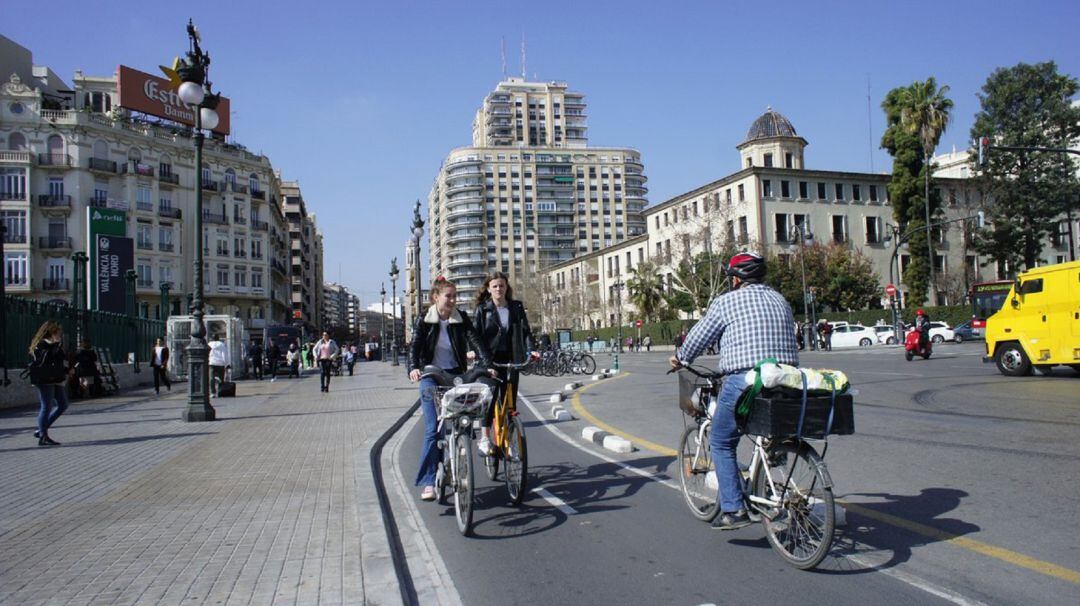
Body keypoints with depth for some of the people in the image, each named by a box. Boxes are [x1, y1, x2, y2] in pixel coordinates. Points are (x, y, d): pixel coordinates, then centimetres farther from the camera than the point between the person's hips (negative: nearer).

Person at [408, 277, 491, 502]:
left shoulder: (461, 319, -1)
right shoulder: (423, 320, -4)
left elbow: (476, 342, -11)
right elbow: (414, 346, -15)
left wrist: (487, 365, -27)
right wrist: (413, 368, -34)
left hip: (455, 375, 2)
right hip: (431, 377, -2)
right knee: (433, 429, -12)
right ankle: (428, 482, -10)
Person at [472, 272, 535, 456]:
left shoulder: (517, 308, 10)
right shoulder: (482, 309, 4)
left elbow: (526, 331, 6)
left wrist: (530, 350, -9)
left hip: (510, 359, 2)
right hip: (489, 360, -2)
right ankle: (484, 439, -8)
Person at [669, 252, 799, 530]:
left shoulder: (726, 301, 1)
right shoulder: (780, 300, 17)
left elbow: (699, 335, 9)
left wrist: (680, 358, 28)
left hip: (743, 381, -5)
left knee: (721, 443, 9)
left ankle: (733, 509, 3)